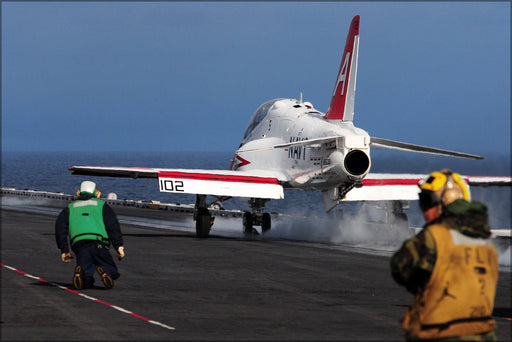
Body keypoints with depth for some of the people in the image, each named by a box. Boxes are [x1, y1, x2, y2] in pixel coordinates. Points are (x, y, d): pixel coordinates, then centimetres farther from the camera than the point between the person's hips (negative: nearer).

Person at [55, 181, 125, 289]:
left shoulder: (70, 208, 28)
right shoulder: (101, 205, 22)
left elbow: (60, 227, 16)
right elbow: (113, 226, 9)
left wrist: (64, 250, 16)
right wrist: (119, 246, 5)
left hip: (79, 246, 2)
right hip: (98, 243, -2)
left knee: (86, 282, 3)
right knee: (112, 272, 11)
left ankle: (80, 272, -32)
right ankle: (105, 271, -26)